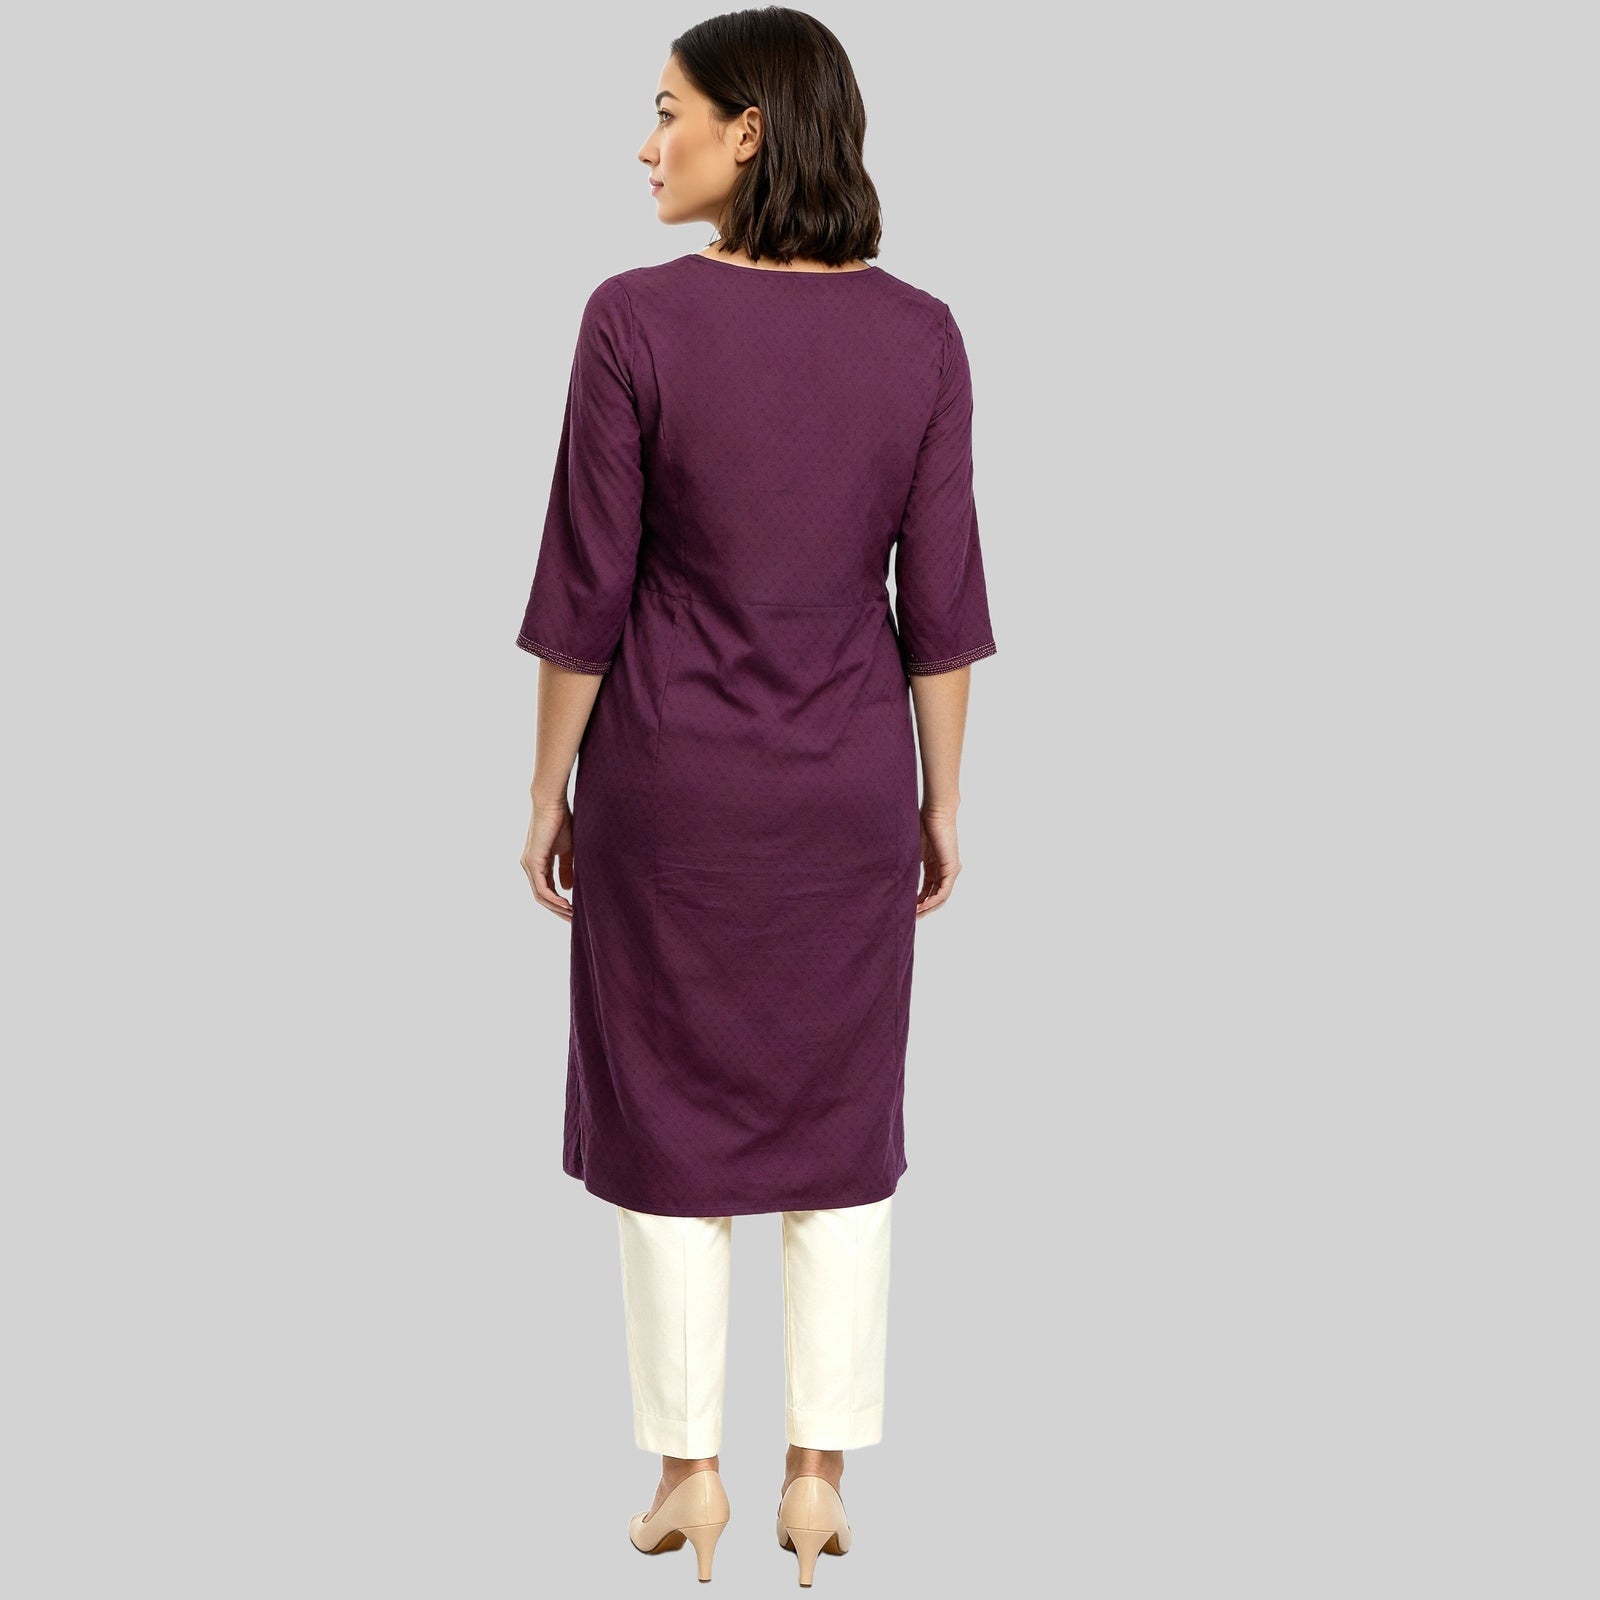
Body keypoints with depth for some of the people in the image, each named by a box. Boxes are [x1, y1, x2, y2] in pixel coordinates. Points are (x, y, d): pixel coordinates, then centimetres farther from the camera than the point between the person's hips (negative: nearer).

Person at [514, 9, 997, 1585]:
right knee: (838, 1128, 13)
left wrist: (548, 789, 1)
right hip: (847, 784, 2)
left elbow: (585, 586, -11)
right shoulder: (916, 332, -5)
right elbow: (941, 596, -3)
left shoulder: (636, 319, -14)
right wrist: (941, 797, 8)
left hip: (668, 776, -2)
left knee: (670, 1123, 11)